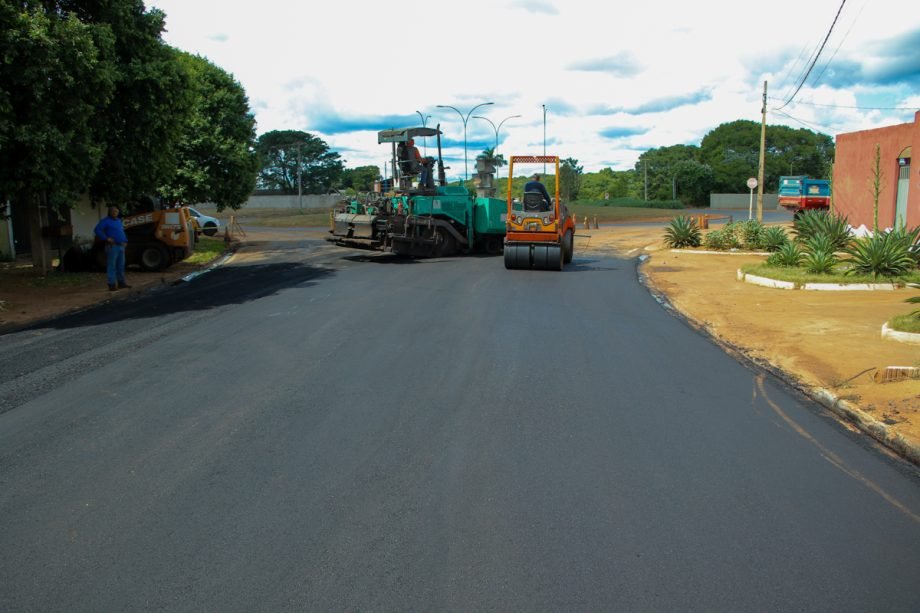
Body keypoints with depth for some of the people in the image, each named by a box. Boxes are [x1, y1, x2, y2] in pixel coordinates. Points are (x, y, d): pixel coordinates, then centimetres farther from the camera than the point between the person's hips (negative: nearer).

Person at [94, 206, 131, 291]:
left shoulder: (119, 221, 20)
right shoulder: (105, 221, -4)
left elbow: (123, 232, 32)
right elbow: (97, 230, -15)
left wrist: (125, 240, 16)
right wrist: (106, 238, -19)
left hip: (121, 246, 8)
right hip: (112, 246, -8)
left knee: (121, 265, 12)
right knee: (111, 265, -7)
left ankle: (121, 282, 20)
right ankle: (112, 285, -7)